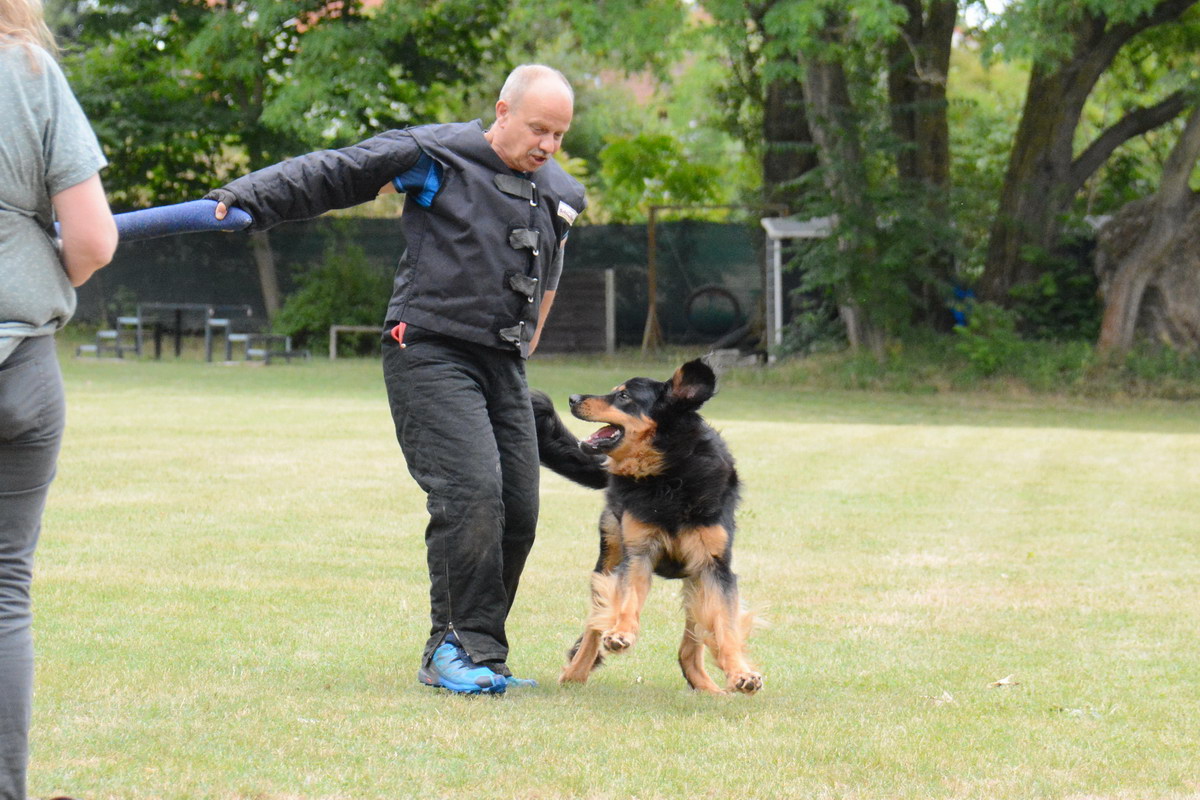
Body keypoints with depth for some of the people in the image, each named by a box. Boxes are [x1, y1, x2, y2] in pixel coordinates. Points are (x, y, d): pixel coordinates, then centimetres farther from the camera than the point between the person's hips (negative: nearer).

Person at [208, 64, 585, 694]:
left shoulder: (560, 194, 15)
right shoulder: (436, 157, -4)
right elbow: (333, 174, -7)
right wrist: (245, 199, -16)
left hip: (504, 368, 7)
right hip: (430, 356, -7)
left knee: (518, 512, 1)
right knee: (471, 494, -21)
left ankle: (453, 654, 13)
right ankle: (463, 648, -12)